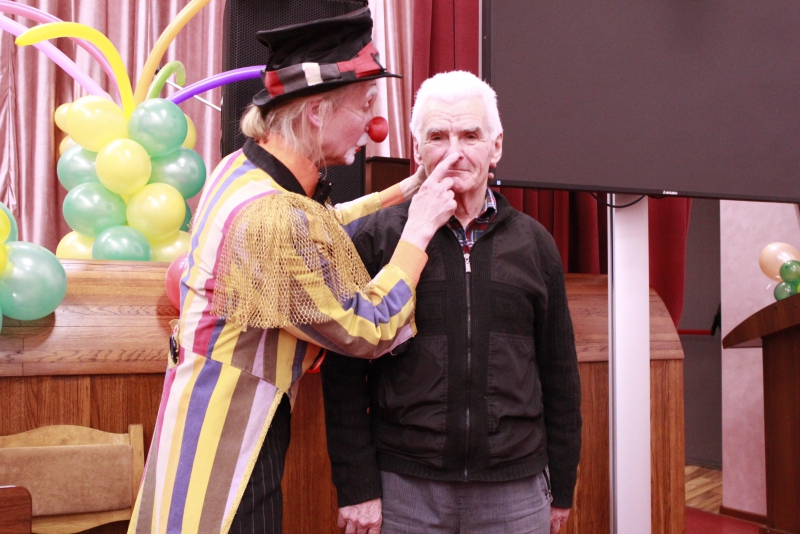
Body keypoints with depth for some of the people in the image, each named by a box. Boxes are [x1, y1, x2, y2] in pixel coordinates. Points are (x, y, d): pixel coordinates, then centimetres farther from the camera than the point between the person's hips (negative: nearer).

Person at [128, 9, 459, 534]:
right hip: (228, 436, -9)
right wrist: (419, 228, -12)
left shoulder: (240, 168, 1)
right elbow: (371, 330, -18)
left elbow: (323, 229, 18)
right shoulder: (276, 218, -28)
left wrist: (401, 193, 11)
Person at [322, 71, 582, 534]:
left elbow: (560, 376, 9)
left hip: (516, 493, 2)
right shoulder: (379, 238, -2)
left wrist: (562, 488, 10)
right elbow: (345, 375, -2)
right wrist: (357, 487, -6)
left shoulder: (533, 243, 5)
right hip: (405, 492, -2)